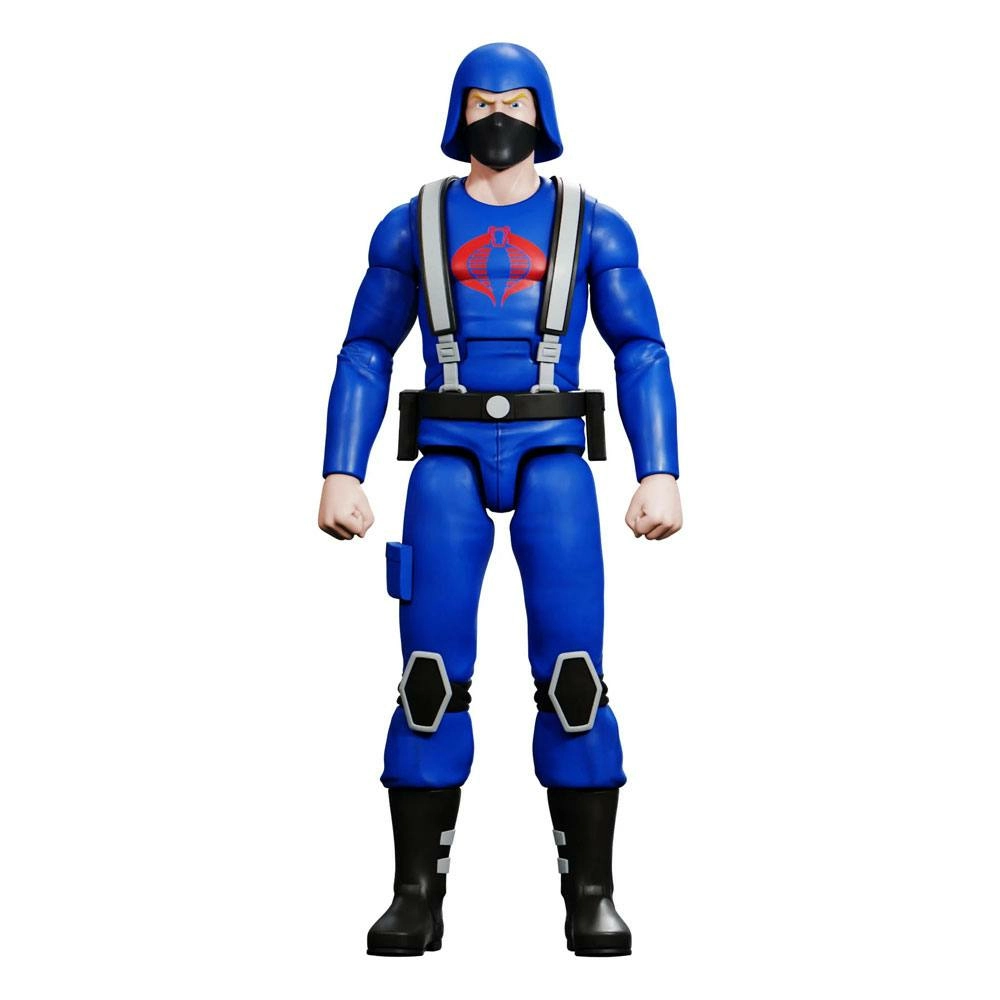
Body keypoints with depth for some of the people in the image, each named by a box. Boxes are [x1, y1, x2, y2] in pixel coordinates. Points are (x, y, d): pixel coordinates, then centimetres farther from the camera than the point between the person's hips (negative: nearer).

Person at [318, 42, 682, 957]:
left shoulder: (593, 226, 8)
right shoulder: (412, 226, 10)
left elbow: (642, 357, 5)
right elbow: (365, 358, 10)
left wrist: (661, 475, -5)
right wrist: (341, 477, 0)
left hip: (555, 462, 0)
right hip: (449, 463, 1)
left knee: (574, 675, -10)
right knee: (431, 677, -7)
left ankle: (591, 895, 0)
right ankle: (418, 897, 1)